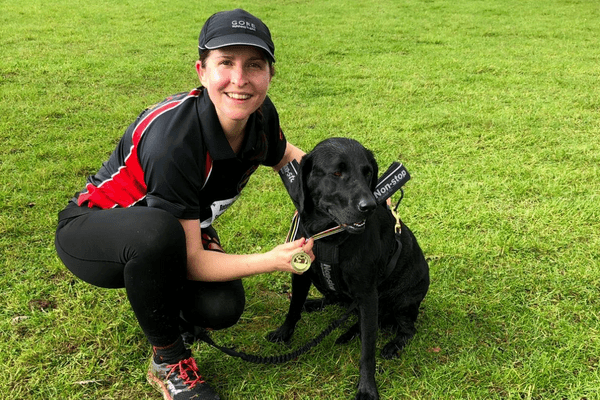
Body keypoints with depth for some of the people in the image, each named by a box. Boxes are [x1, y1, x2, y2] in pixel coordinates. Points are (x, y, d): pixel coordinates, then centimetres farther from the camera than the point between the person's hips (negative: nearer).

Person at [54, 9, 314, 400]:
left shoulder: (261, 116, -16)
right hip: (93, 229, -5)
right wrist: (271, 260, -40)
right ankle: (168, 360, -13)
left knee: (223, 309, -20)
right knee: (157, 234, -40)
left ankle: (163, 301, 17)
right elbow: (190, 260, -31)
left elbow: (287, 155, 10)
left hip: (183, 226, 6)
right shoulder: (172, 140, -37)